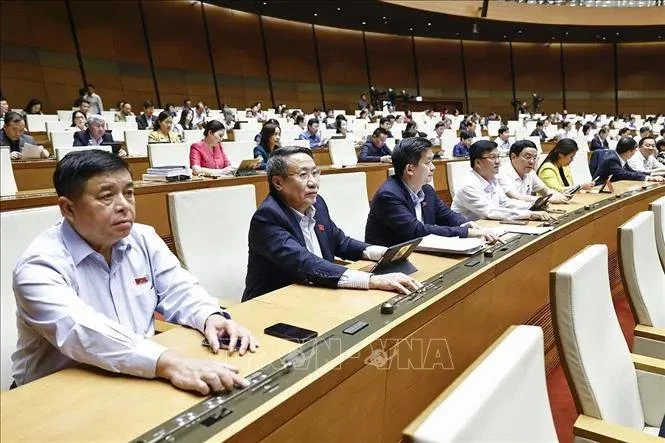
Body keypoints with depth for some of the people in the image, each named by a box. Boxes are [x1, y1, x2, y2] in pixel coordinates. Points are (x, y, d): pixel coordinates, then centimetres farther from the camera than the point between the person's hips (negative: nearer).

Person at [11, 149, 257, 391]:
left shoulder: (144, 239, 1)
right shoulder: (40, 264, -17)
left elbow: (178, 292, 2)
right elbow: (79, 332, -31)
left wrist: (211, 317, -20)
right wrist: (168, 363, -44)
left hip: (142, 378, 5)